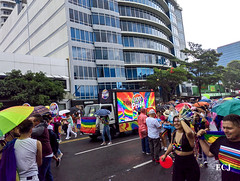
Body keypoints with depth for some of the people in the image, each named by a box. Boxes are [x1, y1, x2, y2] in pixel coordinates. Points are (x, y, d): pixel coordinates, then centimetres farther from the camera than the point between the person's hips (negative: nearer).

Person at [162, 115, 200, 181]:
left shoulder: (187, 134, -22)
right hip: (177, 162, 6)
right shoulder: (174, 133, -2)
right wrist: (165, 154, 26)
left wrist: (181, 120, -36)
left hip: (189, 163, -5)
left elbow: (189, 132, -49)